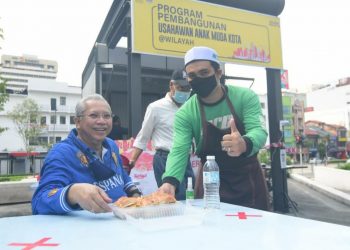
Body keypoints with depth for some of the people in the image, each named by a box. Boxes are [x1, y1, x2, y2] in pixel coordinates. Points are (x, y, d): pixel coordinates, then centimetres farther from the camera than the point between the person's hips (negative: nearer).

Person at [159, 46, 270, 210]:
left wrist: (245, 144, -47)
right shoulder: (185, 113, -10)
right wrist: (170, 182, -38)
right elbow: (179, 151, -19)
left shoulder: (246, 97, -11)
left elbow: (259, 131, -23)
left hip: (248, 179, 0)